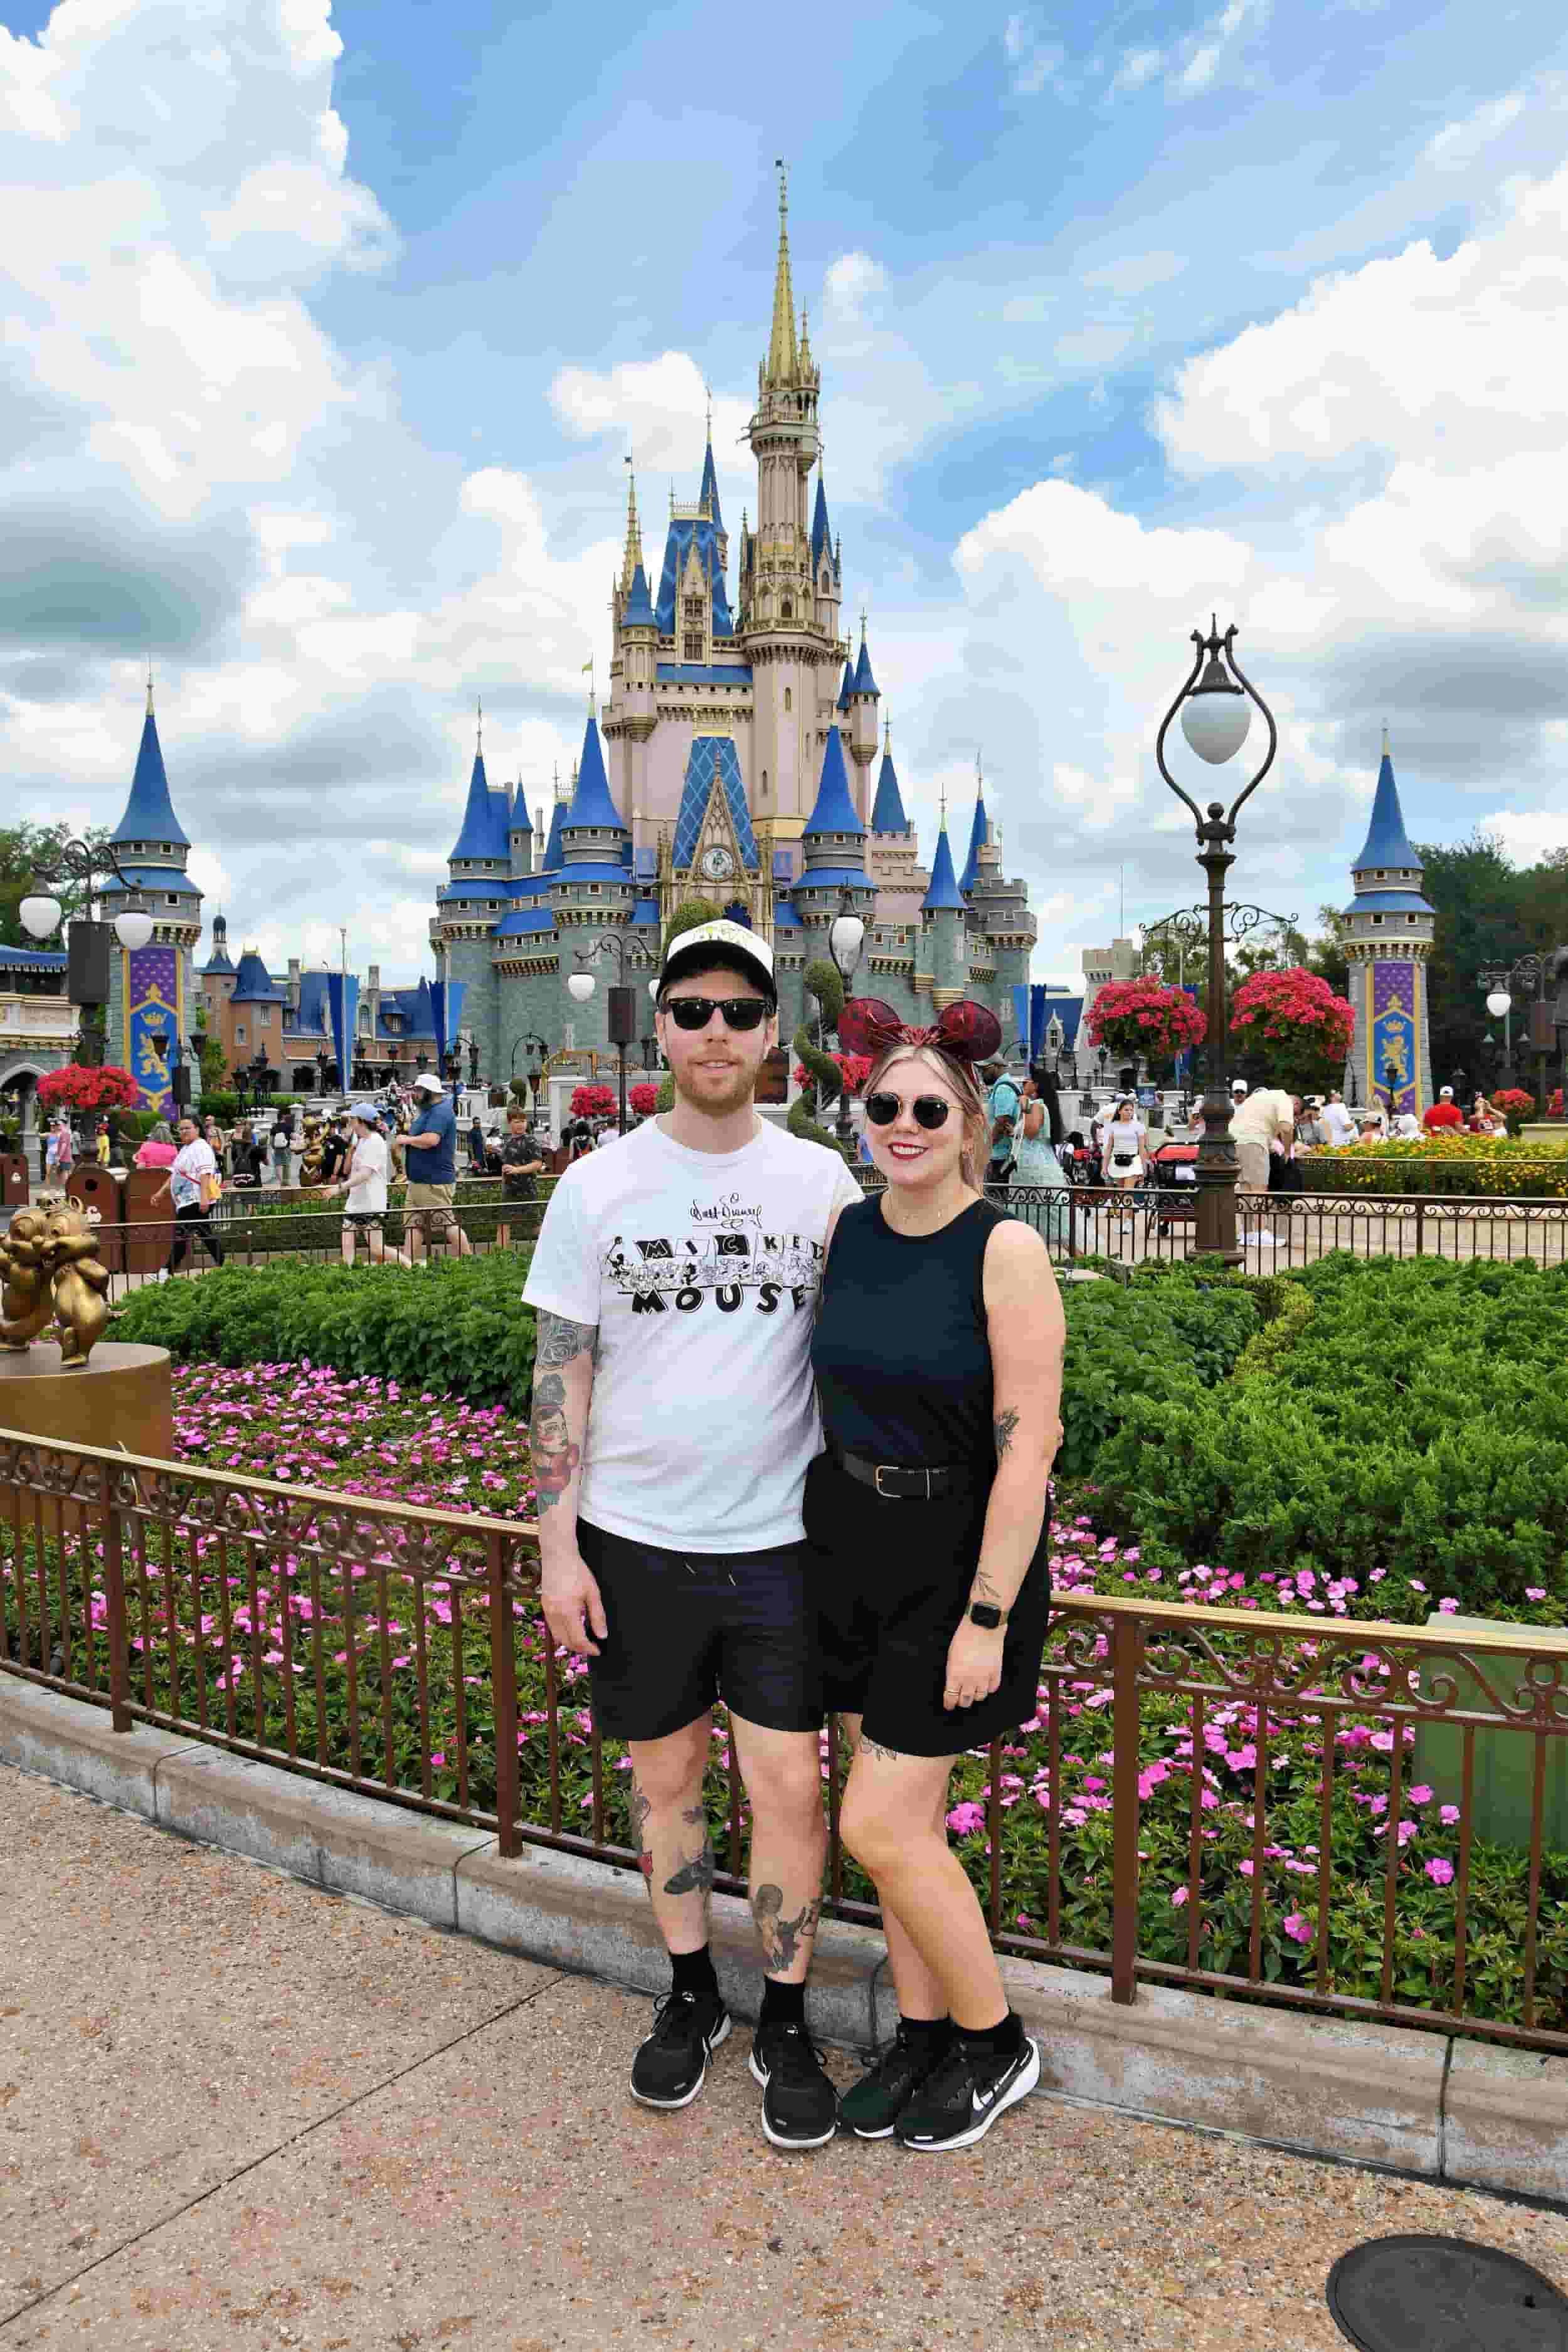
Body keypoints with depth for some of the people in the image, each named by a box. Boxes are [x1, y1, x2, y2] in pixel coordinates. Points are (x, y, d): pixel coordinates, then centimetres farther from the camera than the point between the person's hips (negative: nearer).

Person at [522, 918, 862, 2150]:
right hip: (637, 1539, 1)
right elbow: (561, 1373, 0)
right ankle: (691, 1993, 36)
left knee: (791, 1785, 3)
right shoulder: (597, 1187, -2)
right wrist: (558, 1547, -3)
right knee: (665, 1778, 14)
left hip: (781, 1540, 0)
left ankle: (787, 2022, 24)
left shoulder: (823, 1181, 0)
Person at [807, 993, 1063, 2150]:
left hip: (961, 1554, -6)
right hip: (851, 1543, 6)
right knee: (904, 1811, 15)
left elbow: (1027, 1448, -20)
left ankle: (997, 2044, 21)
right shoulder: (845, 1233, 0)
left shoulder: (1007, 1249, -19)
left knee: (878, 1825, -2)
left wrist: (986, 1620, -19)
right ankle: (923, 2033, 35)